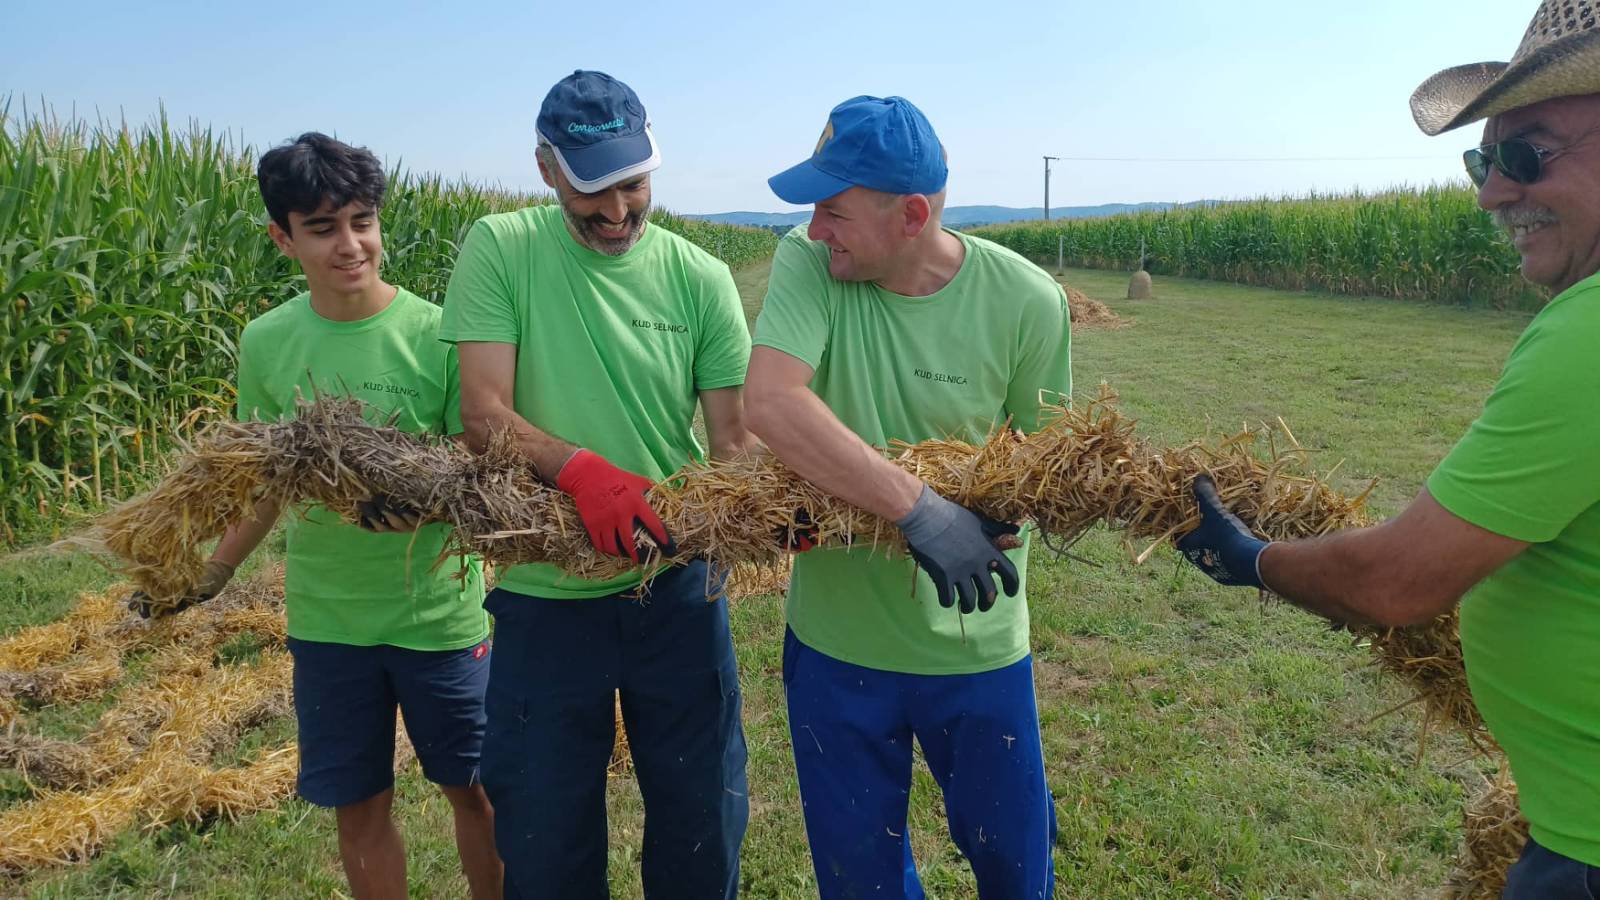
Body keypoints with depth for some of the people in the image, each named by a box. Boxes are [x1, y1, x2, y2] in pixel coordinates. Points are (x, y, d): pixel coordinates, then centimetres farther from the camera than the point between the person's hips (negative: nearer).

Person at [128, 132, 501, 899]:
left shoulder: (435, 333, -13)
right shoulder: (266, 343, -3)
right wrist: (209, 576, 11)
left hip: (439, 611, -2)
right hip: (326, 617, 3)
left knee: (472, 789, 13)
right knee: (359, 805, 15)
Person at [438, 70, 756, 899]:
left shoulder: (699, 279, -4)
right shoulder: (500, 249, -7)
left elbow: (733, 440, -4)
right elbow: (483, 415, -13)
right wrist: (579, 468, -31)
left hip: (677, 589, 1)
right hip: (544, 595, -1)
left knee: (703, 825, 16)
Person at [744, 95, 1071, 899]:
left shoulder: (1026, 302, -14)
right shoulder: (808, 263, -14)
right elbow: (770, 404, -29)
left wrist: (986, 526, -19)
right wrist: (919, 509, -34)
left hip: (977, 645, 0)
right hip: (838, 636, 1)